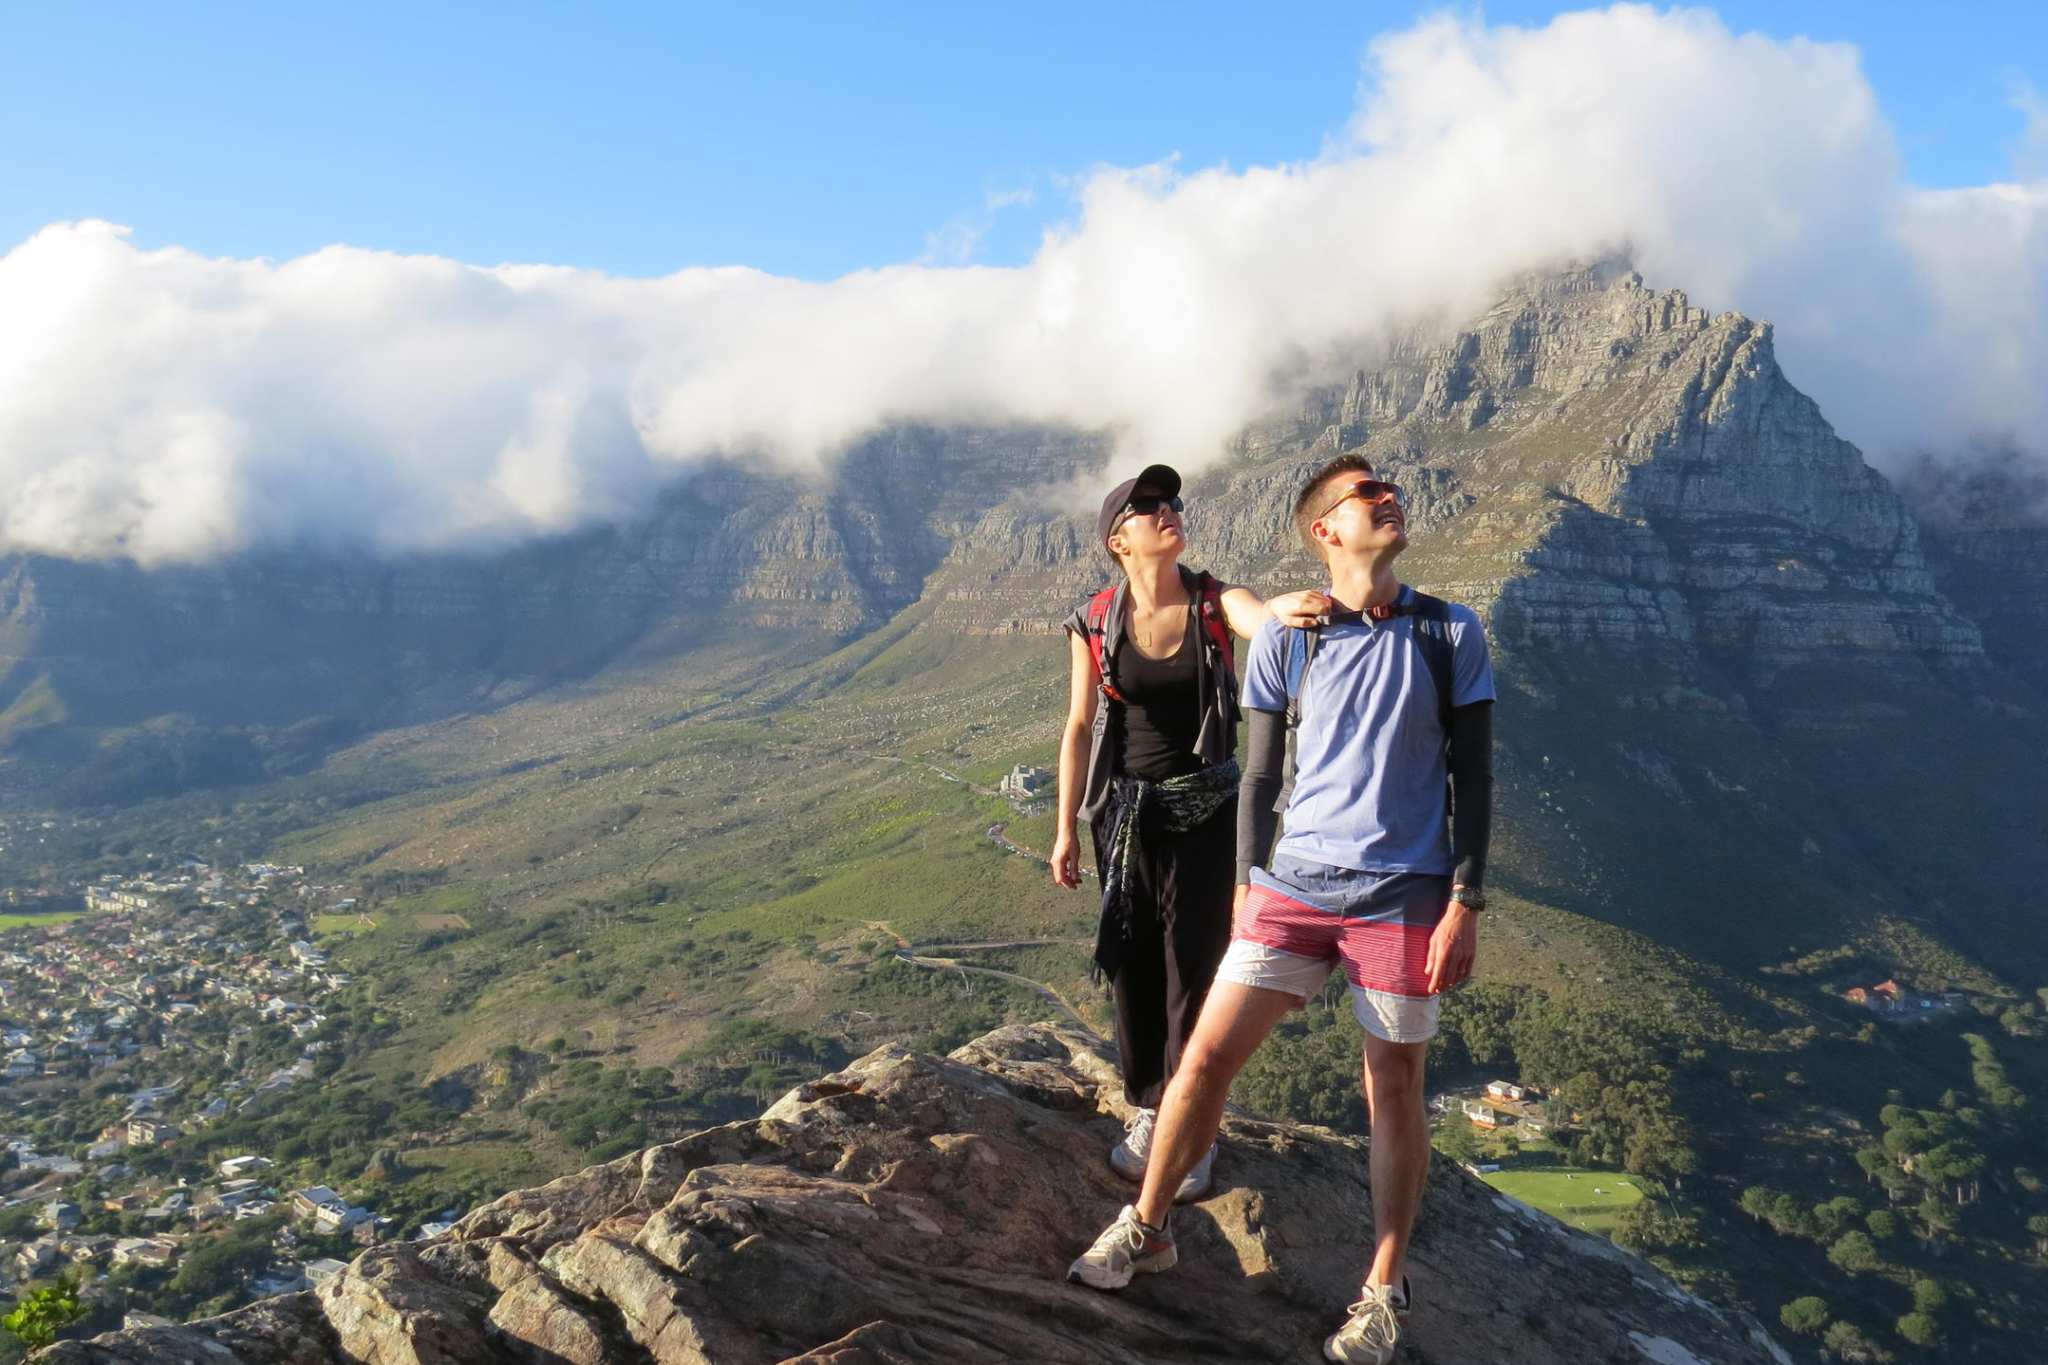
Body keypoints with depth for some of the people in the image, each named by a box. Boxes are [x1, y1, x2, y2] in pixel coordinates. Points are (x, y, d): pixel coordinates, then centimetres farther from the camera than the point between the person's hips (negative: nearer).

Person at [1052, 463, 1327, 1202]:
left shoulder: (1216, 602, -8)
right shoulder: (1094, 625, -6)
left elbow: (1264, 618, -30)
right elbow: (1079, 729, 0)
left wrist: (1293, 608, -55)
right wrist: (1066, 829, 2)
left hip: (1207, 808, -1)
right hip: (1125, 810, 1)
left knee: (1196, 966, 1)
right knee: (1134, 965, 10)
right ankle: (1147, 1112, 29)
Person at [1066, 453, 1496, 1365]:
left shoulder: (1450, 636, 0)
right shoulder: (1284, 642, 1)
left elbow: (1473, 778, 1)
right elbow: (1260, 776, 8)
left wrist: (1466, 904, -4)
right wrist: (1248, 888, 8)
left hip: (1404, 899, -1)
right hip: (1293, 888, 1)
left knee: (1394, 1092, 7)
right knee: (1205, 1056, -1)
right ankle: (1145, 1228, 21)